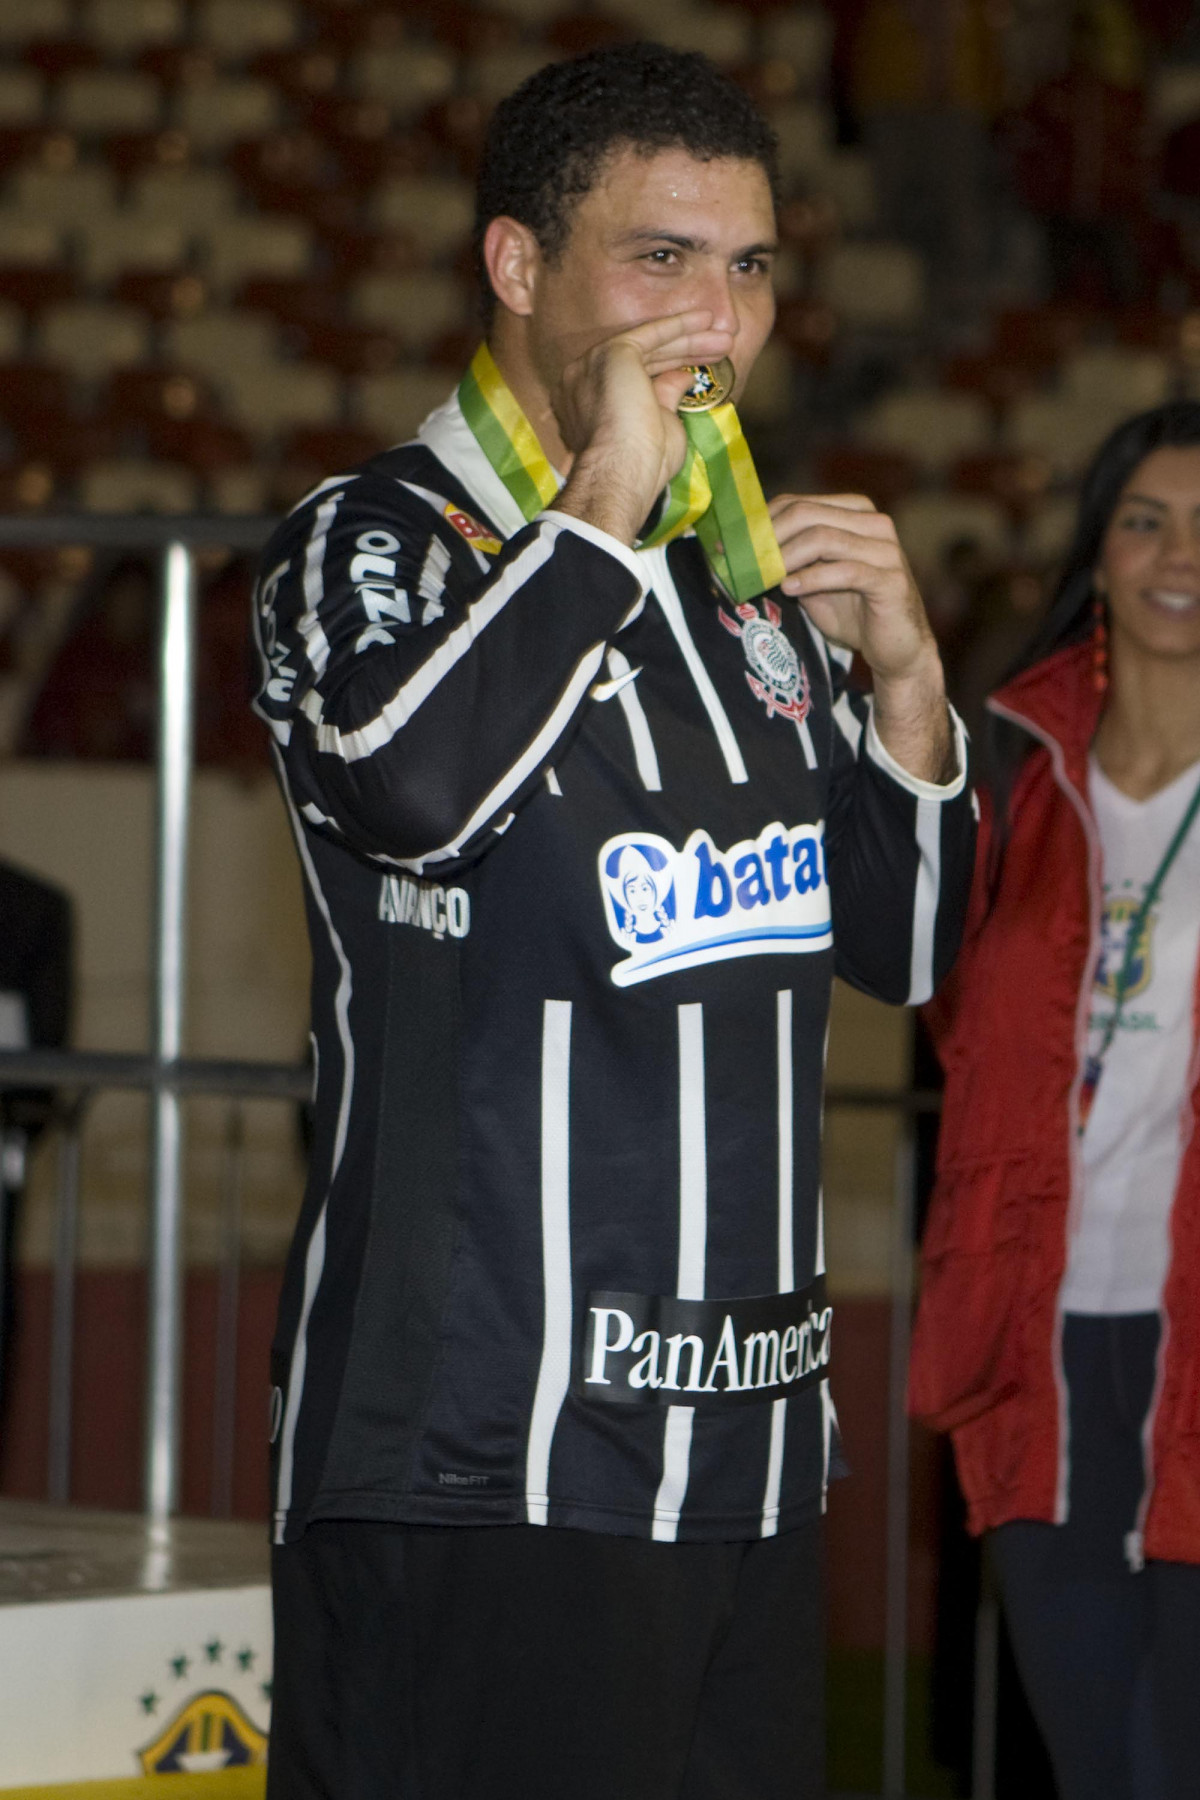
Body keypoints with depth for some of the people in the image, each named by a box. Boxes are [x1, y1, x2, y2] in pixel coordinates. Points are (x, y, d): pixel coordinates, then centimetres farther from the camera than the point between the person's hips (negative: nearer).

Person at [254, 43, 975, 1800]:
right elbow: (411, 778, -26)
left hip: (748, 1439, 7)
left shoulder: (749, 583, 17)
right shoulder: (375, 542, -3)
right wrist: (605, 505, -15)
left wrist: (903, 684, 5)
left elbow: (903, 948, 23)